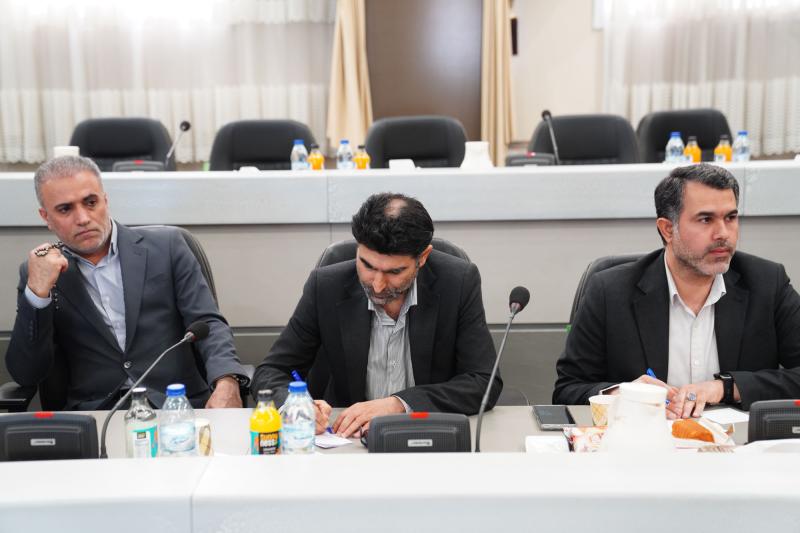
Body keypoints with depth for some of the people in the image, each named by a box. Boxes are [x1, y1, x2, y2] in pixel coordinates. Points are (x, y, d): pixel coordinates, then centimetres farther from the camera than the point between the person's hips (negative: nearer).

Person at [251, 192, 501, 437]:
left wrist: (399, 404, -24)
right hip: (348, 439, 2)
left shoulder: (460, 282, -11)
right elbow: (270, 373, -2)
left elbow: (485, 383, -12)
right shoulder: (326, 286, -9)